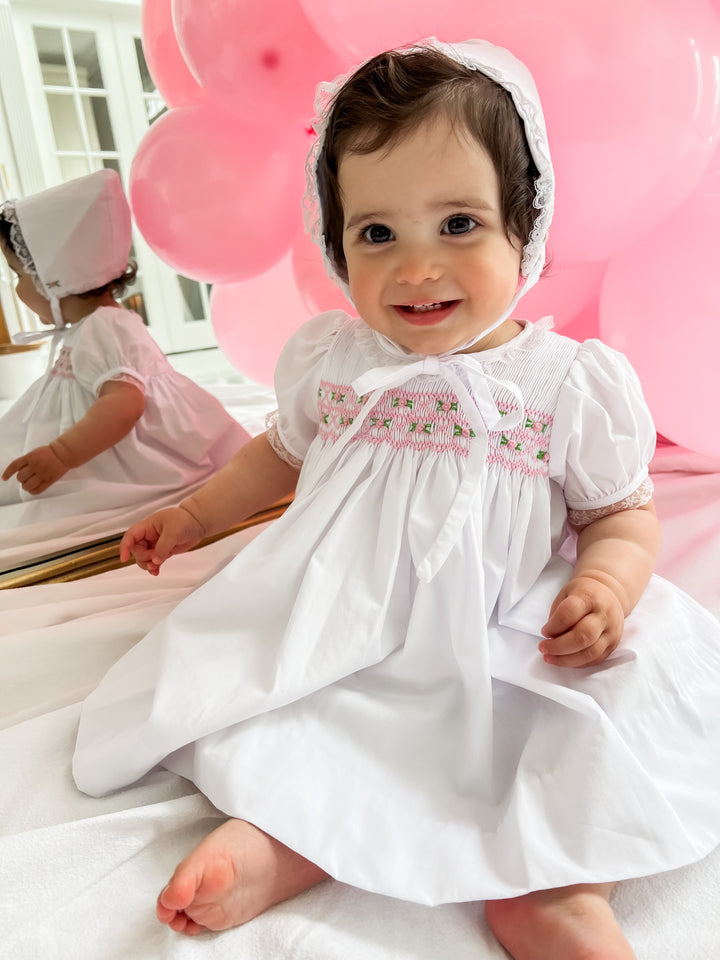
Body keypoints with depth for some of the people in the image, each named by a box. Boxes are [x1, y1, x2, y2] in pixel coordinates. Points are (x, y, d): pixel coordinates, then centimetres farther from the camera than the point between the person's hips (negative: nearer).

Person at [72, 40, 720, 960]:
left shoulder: (576, 382, -9)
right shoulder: (327, 358, -1)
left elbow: (623, 511, 1)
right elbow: (283, 450, 18)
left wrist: (607, 584, -19)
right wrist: (195, 512, 17)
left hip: (512, 654, -1)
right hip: (339, 635, 2)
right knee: (221, 666, -16)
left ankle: (556, 879, -15)